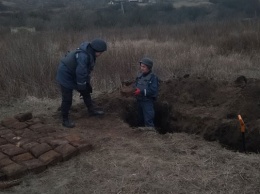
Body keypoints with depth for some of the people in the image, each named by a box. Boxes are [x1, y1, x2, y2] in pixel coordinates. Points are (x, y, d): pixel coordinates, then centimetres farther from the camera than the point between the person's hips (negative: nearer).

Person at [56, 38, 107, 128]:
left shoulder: (89, 53, -3)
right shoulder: (83, 56, -34)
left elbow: (86, 70, 8)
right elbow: (81, 73, -33)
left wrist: (87, 83, 10)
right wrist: (82, 86, -22)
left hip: (74, 75, 10)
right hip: (66, 75, -10)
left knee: (86, 91, 17)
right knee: (67, 99, -3)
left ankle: (91, 110, 32)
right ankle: (65, 119, 11)